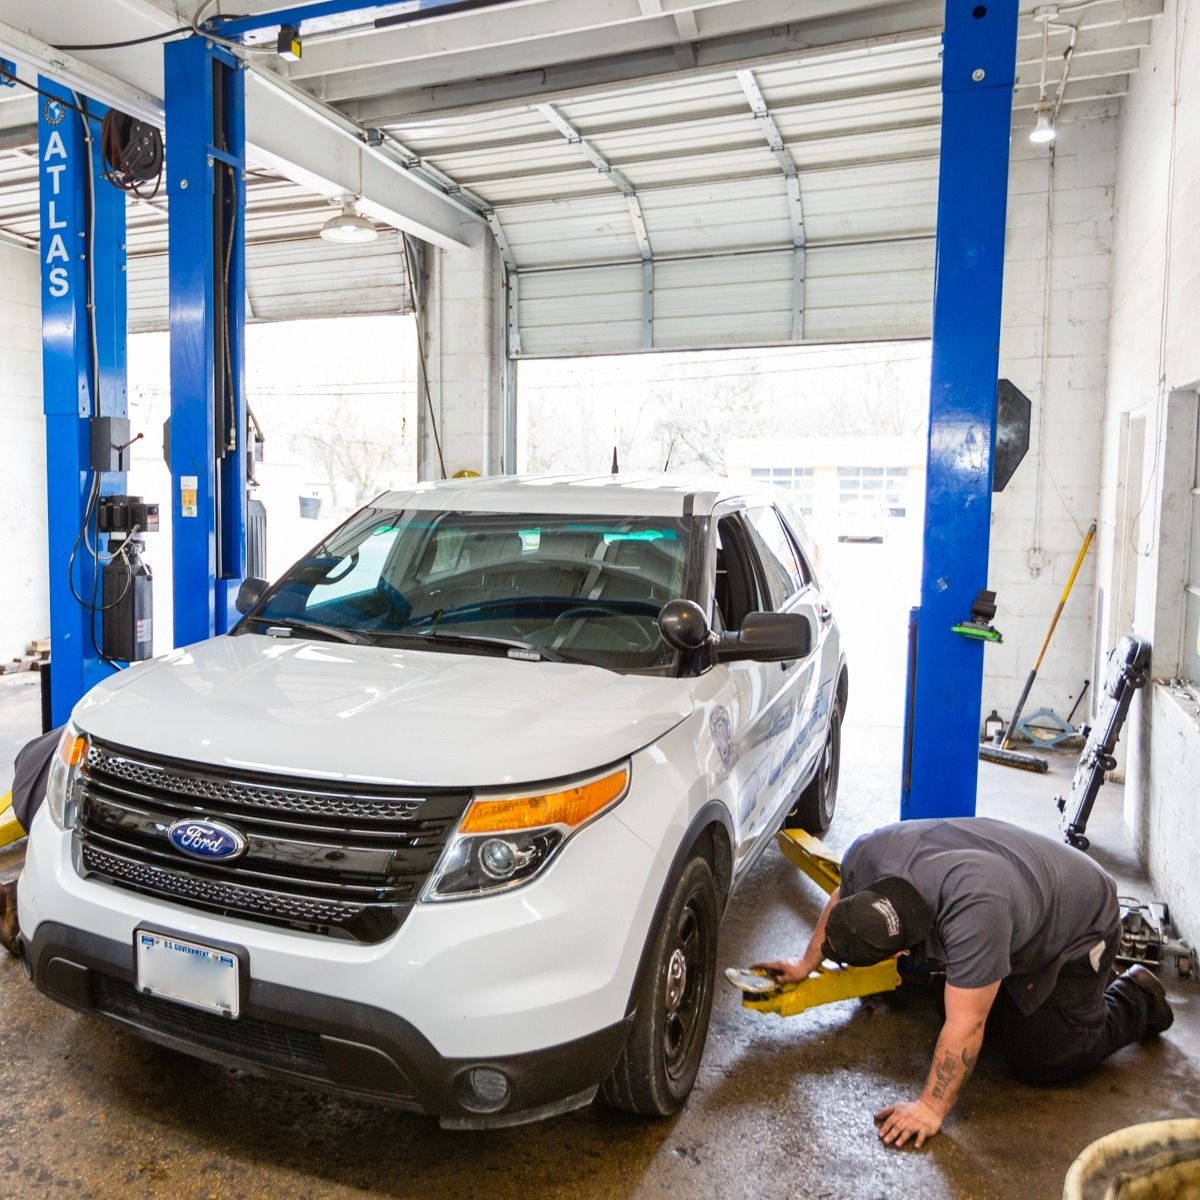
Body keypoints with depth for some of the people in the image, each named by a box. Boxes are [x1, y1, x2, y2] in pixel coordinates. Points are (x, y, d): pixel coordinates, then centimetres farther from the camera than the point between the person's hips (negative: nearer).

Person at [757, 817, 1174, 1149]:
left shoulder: (974, 913, -45)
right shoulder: (867, 855, -26)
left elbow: (965, 1024, -36)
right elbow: (839, 902, -3)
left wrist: (930, 1109, -28)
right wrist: (806, 965, 6)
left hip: (1077, 926, -6)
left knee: (1038, 1061, -3)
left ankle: (1135, 997, 16)